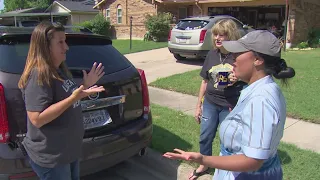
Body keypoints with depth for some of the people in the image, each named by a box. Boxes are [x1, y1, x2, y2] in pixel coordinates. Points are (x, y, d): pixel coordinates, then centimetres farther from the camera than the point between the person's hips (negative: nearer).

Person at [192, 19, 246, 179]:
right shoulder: (212, 54, 1)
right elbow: (205, 81, 8)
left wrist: (239, 79, -26)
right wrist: (198, 105, 11)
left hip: (230, 106, -4)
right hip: (210, 103, 4)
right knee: (205, 137, 15)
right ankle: (204, 165, 40)